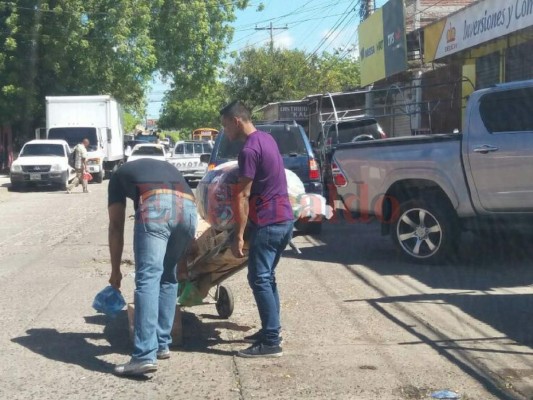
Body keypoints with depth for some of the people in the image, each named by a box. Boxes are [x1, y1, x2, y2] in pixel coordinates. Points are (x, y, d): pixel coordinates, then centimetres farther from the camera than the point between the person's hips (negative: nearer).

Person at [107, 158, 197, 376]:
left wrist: (115, 270, 31)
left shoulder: (120, 175, 32)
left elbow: (116, 226, 26)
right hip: (188, 207, 5)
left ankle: (145, 356, -16)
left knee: (148, 279, -7)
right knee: (168, 277, 19)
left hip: (155, 205, -4)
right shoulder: (167, 167, 43)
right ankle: (162, 344, 23)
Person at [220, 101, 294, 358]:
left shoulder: (249, 150, -16)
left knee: (259, 279, -7)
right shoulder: (267, 139, 13)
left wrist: (239, 236, -18)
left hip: (267, 222, -10)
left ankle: (271, 342, -7)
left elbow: (243, 196, -18)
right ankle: (269, 331, 23)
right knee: (267, 277, 17)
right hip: (284, 219, 10)